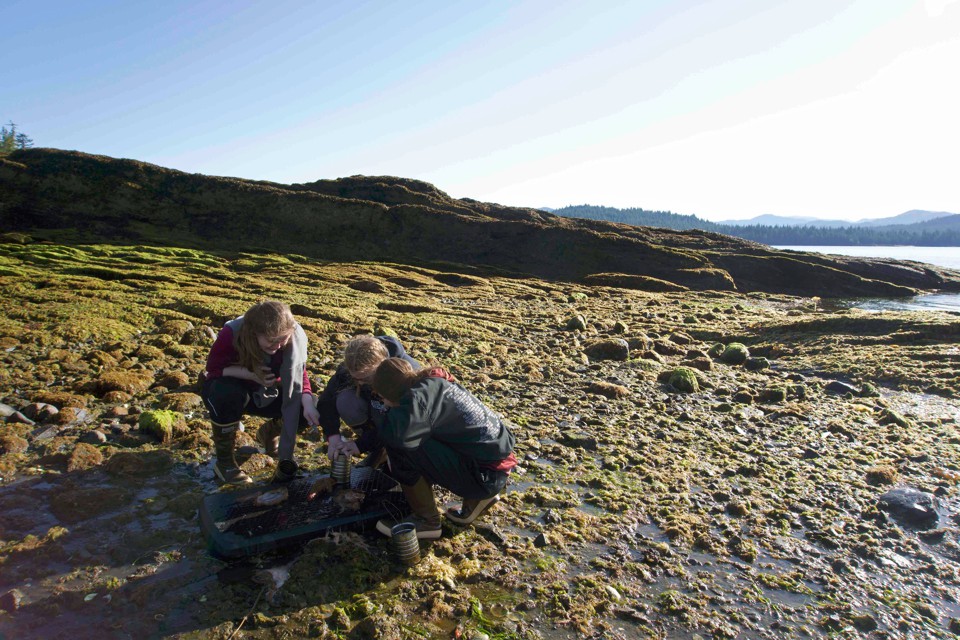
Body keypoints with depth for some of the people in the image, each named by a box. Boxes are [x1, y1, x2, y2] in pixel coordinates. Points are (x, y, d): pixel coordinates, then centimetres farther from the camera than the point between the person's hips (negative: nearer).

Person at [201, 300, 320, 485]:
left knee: (305, 409, -22)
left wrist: (308, 404, -33)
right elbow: (213, 367, -18)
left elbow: (299, 375, -15)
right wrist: (250, 374, -35)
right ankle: (224, 461, -13)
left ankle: (269, 432, 14)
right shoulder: (232, 334, -32)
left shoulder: (294, 337, -24)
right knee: (228, 395, -39)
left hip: (265, 392, 3)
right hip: (228, 387, -2)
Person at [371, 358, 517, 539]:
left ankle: (426, 520, 3)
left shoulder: (420, 394, -17)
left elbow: (397, 434, -33)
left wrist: (394, 413, -8)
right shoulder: (433, 385, 11)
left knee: (401, 448, -14)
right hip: (497, 461, 10)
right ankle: (477, 497, 18)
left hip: (485, 474, -10)